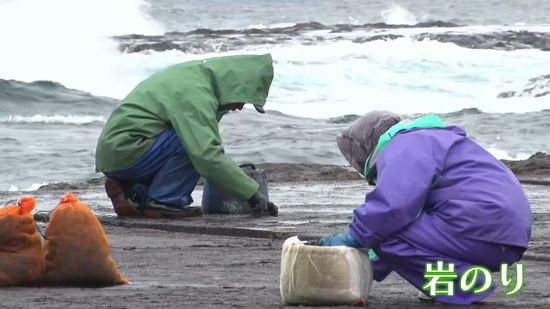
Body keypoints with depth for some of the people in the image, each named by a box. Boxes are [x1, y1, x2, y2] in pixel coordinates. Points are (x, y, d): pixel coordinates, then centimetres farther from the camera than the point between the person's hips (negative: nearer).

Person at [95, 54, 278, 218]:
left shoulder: (193, 75, 13)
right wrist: (251, 194, -20)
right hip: (124, 152, -10)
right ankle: (163, 201, -11)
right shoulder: (195, 93, -19)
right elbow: (208, 156, -27)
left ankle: (128, 190, 7)